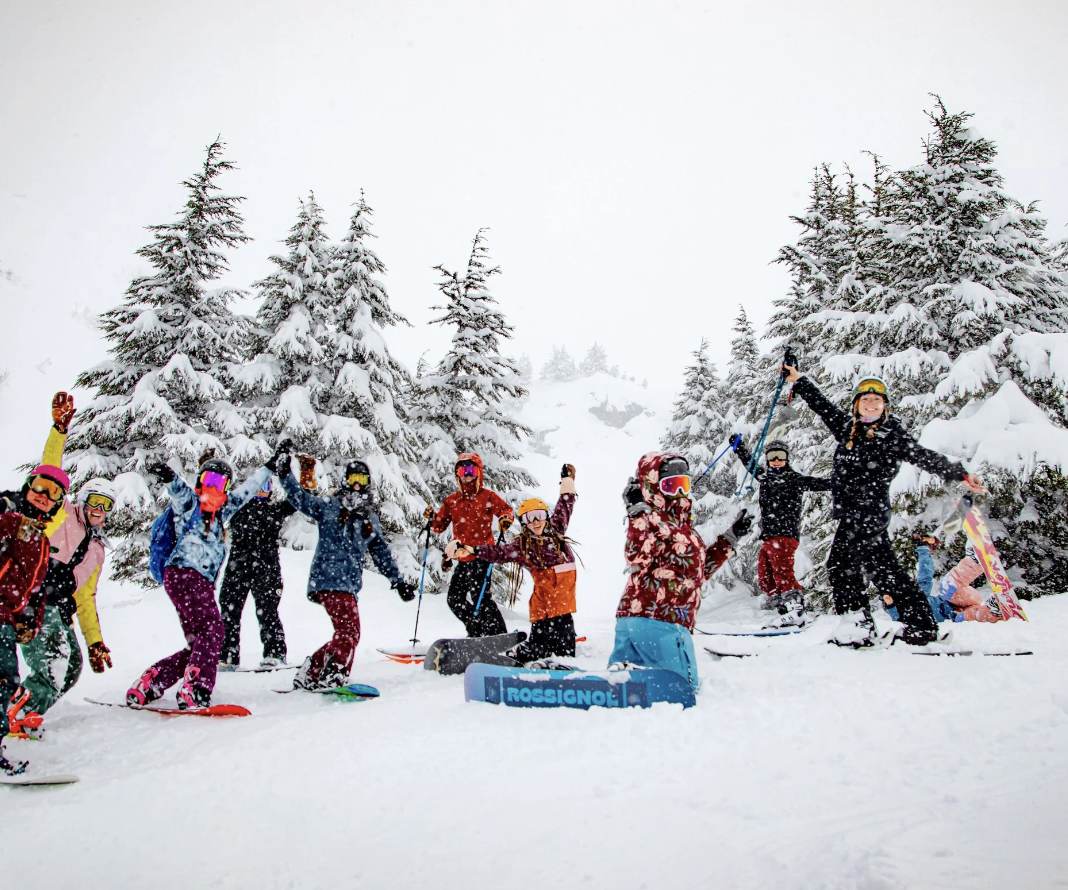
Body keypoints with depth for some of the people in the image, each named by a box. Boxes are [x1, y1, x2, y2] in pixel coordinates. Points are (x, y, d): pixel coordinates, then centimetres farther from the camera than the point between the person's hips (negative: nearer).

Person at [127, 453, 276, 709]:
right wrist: (167, 475, -37)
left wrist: (270, 468, 41)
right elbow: (178, 489, -15)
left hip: (202, 583, 8)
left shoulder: (222, 512, 25)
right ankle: (194, 690, -28)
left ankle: (146, 686, 10)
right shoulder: (188, 502, 8)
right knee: (211, 630, -22)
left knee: (199, 644, 5)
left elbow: (247, 489, 35)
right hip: (183, 574, -8)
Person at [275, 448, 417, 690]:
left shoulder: (370, 519, 21)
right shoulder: (328, 506, 4)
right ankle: (332, 677, -17)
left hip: (351, 584, 7)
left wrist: (398, 581, 25)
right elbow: (300, 498, -8)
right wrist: (283, 473, -20)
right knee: (349, 631, -17)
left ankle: (308, 674, 16)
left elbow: (381, 553, 26)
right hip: (329, 578, -7)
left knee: (345, 634, 7)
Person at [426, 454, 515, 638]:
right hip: (463, 558, 7)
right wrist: (431, 518, -6)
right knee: (455, 599, 9)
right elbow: (440, 526, 14)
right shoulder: (452, 500, 12)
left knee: (479, 596, -17)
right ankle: (478, 633, 22)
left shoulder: (487, 496, 0)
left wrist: (505, 519, -21)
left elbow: (507, 510, 1)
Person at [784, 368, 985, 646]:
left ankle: (858, 625, -3)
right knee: (884, 568, 10)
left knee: (841, 562, -9)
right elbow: (822, 404, 21)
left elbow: (924, 457, -8)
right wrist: (798, 380, 23)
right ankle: (921, 625, 17)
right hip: (853, 512, 7)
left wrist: (959, 473, -16)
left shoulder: (892, 435, -3)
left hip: (870, 510, -7)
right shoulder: (847, 427, 13)